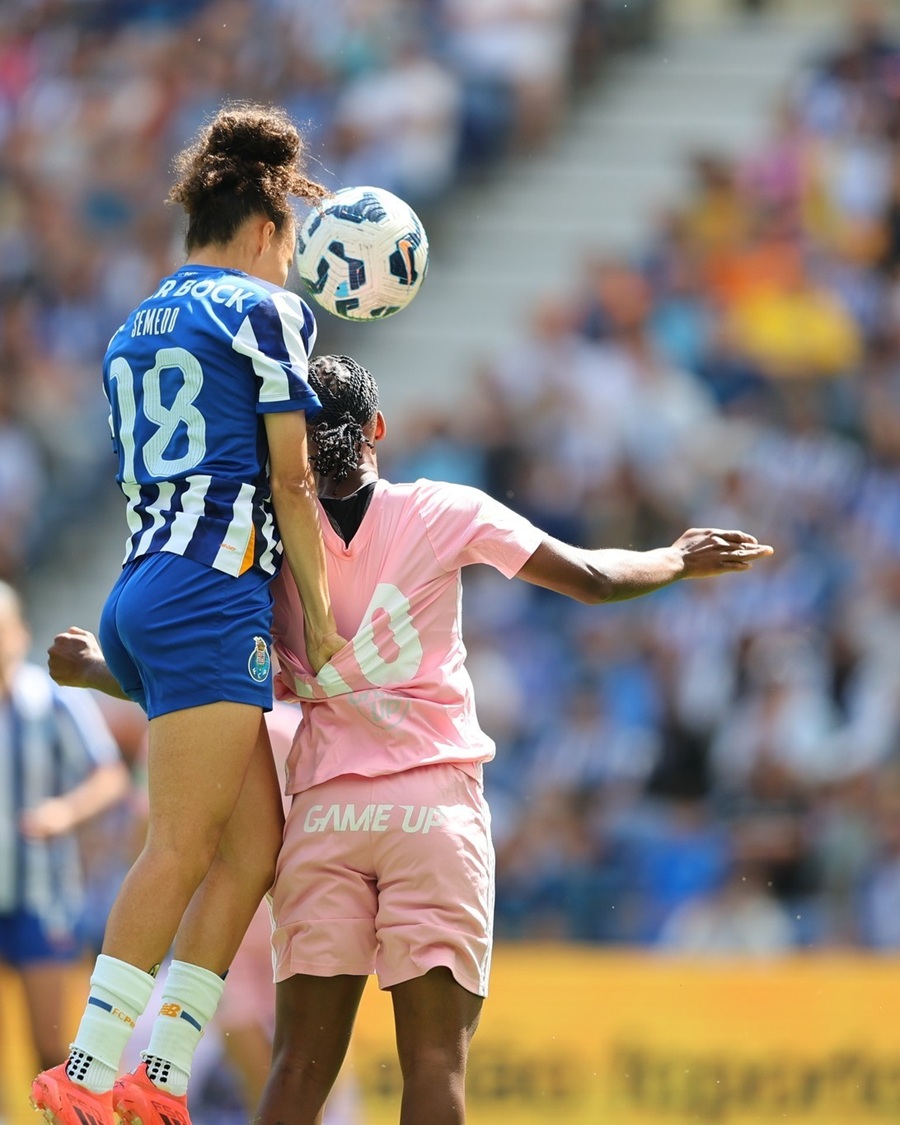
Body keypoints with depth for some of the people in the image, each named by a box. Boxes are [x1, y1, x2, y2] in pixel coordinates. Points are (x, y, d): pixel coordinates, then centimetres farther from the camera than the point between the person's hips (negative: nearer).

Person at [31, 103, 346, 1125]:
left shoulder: (136, 329, 22)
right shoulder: (265, 309, -1)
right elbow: (289, 479, -4)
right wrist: (319, 618, 1)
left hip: (140, 592, 9)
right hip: (213, 591, -9)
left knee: (254, 841, 8)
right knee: (181, 847, -12)